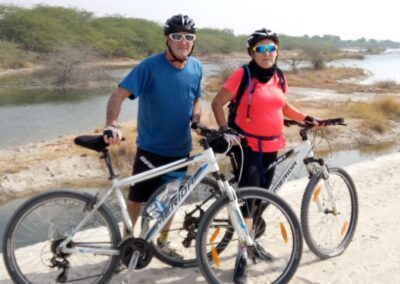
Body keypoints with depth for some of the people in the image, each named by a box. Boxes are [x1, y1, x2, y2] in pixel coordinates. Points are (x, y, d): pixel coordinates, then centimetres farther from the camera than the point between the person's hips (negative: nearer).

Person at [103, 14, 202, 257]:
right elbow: (120, 94, -25)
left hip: (180, 148, 4)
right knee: (137, 197, 4)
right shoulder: (150, 66, -18)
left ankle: (162, 240, 35)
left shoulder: (196, 67, -1)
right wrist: (112, 125, -41)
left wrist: (197, 122, -5)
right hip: (150, 148, -4)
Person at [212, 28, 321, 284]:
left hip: (271, 145, 6)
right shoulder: (242, 75, -11)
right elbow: (217, 103, -8)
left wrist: (306, 118, 10)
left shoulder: (279, 77, 6)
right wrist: (225, 130, -17)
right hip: (247, 145, -6)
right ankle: (243, 255, -5)